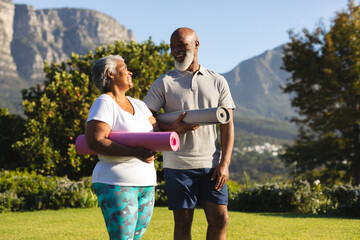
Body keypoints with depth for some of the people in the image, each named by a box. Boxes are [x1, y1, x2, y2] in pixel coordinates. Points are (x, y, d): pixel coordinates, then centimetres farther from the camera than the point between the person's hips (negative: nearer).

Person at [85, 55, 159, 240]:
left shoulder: (138, 105, 16)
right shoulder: (103, 104, -8)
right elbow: (94, 141, -20)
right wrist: (134, 153, -27)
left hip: (146, 183, 8)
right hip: (116, 183, -7)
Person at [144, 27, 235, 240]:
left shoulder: (218, 82, 8)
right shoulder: (164, 83, 4)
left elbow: (228, 125, 5)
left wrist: (225, 163, -5)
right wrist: (173, 129, -19)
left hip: (211, 165, 2)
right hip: (178, 164, -1)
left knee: (220, 220, 2)